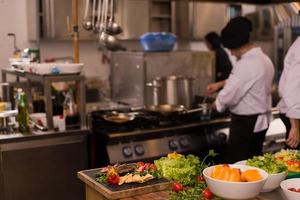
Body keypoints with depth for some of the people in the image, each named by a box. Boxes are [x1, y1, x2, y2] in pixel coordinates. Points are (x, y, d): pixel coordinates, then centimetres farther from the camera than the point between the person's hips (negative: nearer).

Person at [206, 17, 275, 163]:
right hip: (260, 121, 10)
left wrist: (217, 103, -1)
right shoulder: (262, 58, 8)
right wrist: (221, 84, 15)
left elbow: (229, 96, -21)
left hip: (246, 123, -10)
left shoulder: (247, 64, -23)